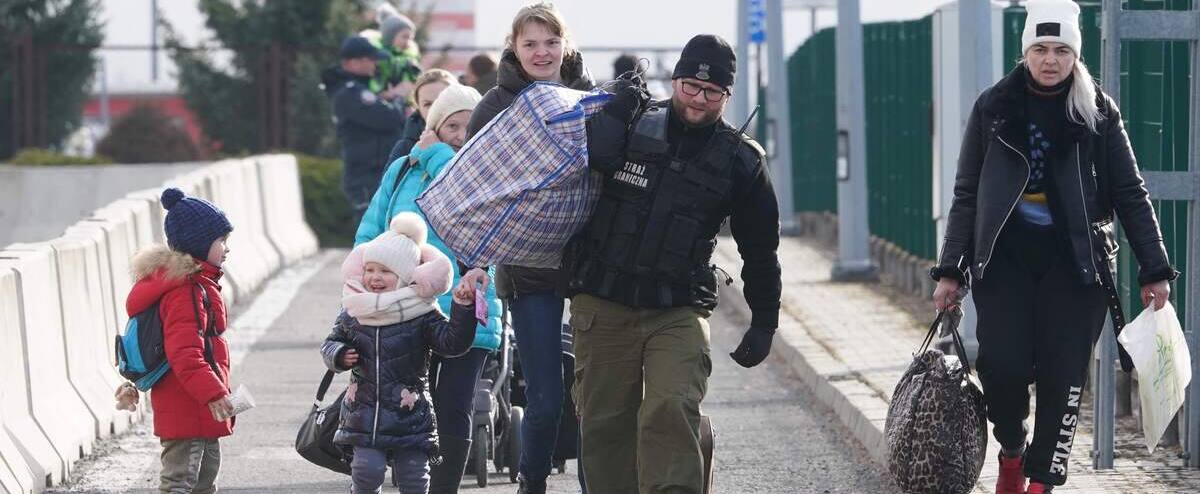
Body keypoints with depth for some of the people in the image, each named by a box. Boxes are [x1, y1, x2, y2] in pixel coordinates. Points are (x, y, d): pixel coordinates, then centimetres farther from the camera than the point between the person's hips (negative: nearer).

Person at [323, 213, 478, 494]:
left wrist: (463, 307, -24)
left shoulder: (422, 314, -6)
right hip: (363, 412, 2)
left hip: (410, 415, -2)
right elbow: (332, 342, 17)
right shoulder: (353, 314, 3)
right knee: (366, 470, -9)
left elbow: (454, 343, -12)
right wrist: (339, 356, -5)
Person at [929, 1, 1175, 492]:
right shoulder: (994, 108, 5)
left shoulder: (1099, 112, 4)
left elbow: (1130, 195, 5)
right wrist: (950, 270, 5)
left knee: (1063, 377, -5)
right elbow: (967, 194, 9)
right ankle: (1012, 450, 15)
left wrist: (1155, 270, 0)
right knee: (1002, 365, -13)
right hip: (1004, 258, 0)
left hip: (1075, 262, 0)